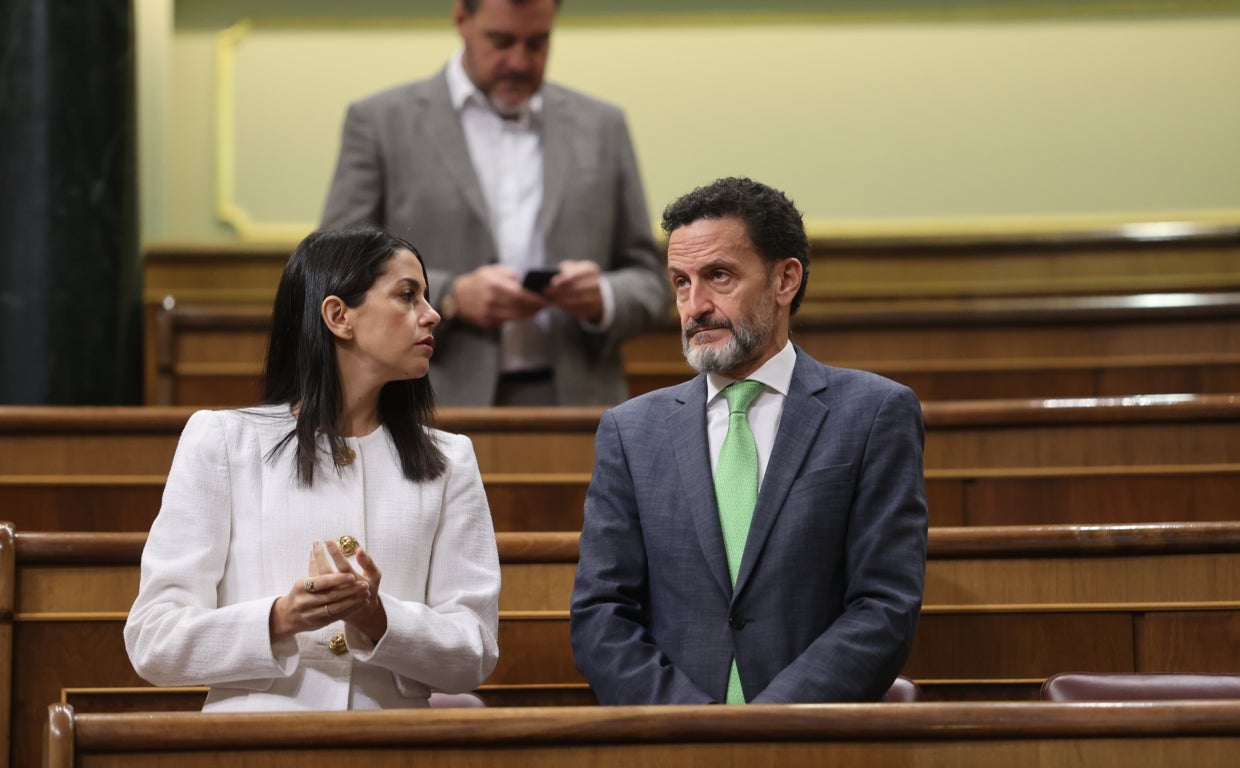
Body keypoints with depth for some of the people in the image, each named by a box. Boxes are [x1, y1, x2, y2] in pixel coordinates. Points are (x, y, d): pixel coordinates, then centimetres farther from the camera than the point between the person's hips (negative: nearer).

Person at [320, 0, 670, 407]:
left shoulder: (601, 127, 16)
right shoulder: (381, 122, 8)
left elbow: (648, 285, 17)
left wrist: (602, 300, -5)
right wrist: (451, 297, -12)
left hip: (572, 405, 2)